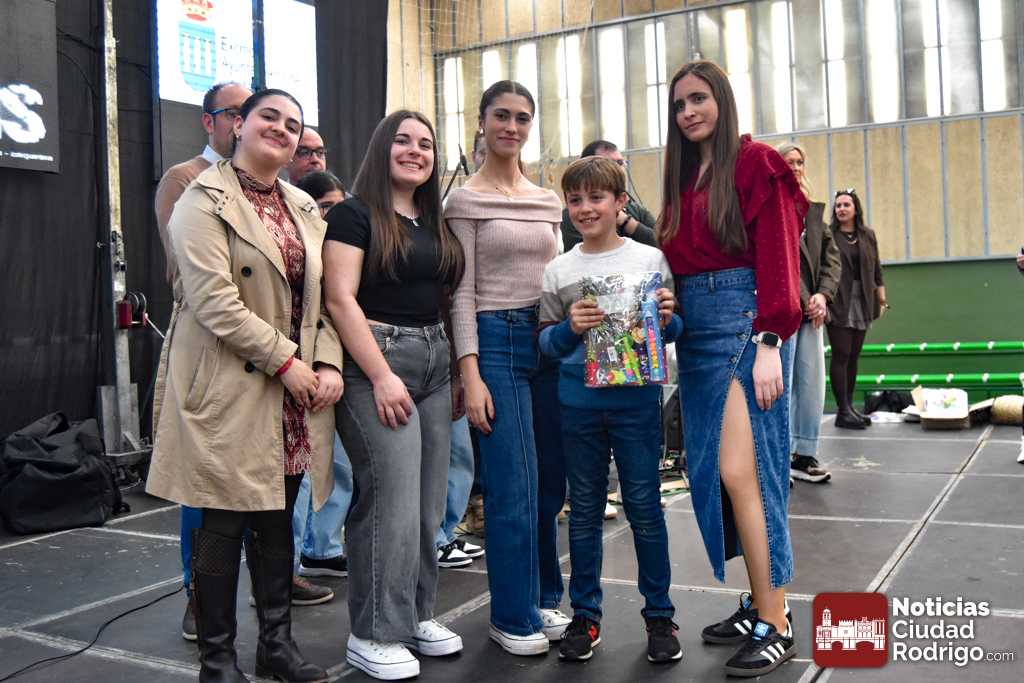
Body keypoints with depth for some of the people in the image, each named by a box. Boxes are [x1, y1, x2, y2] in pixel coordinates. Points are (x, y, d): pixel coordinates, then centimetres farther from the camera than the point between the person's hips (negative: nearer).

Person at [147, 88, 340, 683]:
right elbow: (214, 300, -16)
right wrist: (285, 360, -17)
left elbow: (321, 297, 12)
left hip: (297, 389, 6)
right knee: (225, 523, 2)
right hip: (232, 387, -6)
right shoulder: (206, 202, -5)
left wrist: (329, 365, -4)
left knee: (279, 518, 13)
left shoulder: (304, 209, 16)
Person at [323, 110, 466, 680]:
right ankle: (375, 635, 6)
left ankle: (416, 615, 23)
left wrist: (457, 370, 11)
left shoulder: (436, 224, 17)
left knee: (429, 501, 9)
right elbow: (341, 299, -12)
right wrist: (382, 376, -18)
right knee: (391, 499, -8)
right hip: (377, 360, -7)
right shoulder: (355, 215, -4)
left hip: (435, 360, 7)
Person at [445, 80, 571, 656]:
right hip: (496, 341, -5)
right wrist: (471, 375, -14)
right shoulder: (465, 200, -2)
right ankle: (513, 615, 12)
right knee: (513, 489, -4)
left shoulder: (548, 200, 13)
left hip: (551, 341, 6)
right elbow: (463, 293, -8)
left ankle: (543, 598, 28)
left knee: (551, 482, 11)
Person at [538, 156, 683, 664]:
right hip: (579, 402, 2)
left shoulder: (651, 259, 2)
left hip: (636, 398, -2)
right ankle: (585, 614, 22)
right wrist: (570, 328, -15)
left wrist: (666, 318, -15)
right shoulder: (558, 270, 5)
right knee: (585, 508, 10)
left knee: (644, 505, 4)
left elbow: (674, 331, 6)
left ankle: (659, 614, 19)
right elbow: (546, 344, 5)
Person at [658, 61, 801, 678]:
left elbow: (778, 257, -11)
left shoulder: (755, 163, -2)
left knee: (739, 472, -12)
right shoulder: (683, 176, 18)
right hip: (695, 328, 8)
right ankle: (761, 603, 20)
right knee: (712, 474, 7)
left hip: (745, 323, -7)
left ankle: (776, 628, 0)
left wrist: (770, 344, -18)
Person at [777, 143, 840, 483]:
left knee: (813, 384, 6)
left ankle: (805, 455, 15)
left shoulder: (813, 211, 18)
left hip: (812, 309, 7)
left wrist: (823, 294, -3)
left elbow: (831, 254, 13)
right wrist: (804, 300, -12)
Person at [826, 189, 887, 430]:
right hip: (839, 304, -5)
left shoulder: (868, 235, 12)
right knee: (841, 355, -5)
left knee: (853, 356, 9)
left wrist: (882, 300, 12)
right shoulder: (828, 235, -3)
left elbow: (876, 270, 16)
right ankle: (843, 411, -2)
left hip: (862, 303, 5)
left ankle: (849, 406, 16)